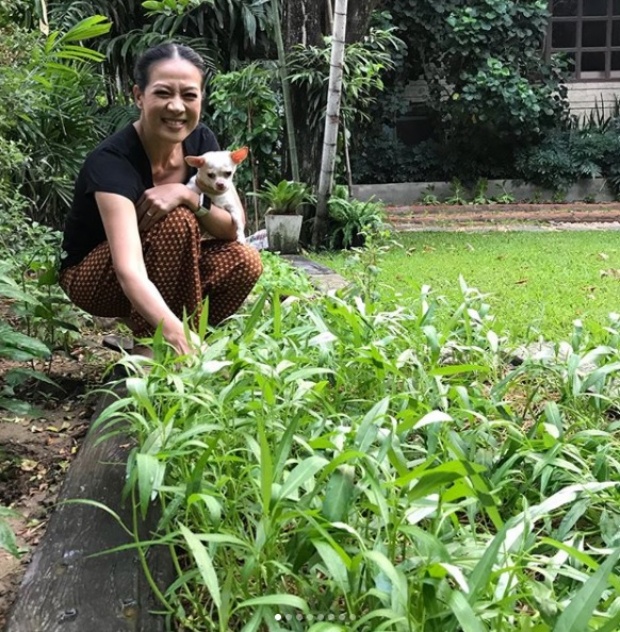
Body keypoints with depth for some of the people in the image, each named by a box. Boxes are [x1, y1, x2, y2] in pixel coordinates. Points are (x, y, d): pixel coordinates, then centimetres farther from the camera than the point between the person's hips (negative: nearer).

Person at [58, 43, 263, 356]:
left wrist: (188, 195, -33)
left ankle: (145, 335, -2)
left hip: (162, 266, 6)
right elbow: (129, 270, -44)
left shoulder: (201, 141, -11)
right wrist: (176, 333, -62)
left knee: (244, 262, -21)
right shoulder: (111, 160, -31)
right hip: (92, 277, -6)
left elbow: (233, 228, -13)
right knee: (176, 222, -32)